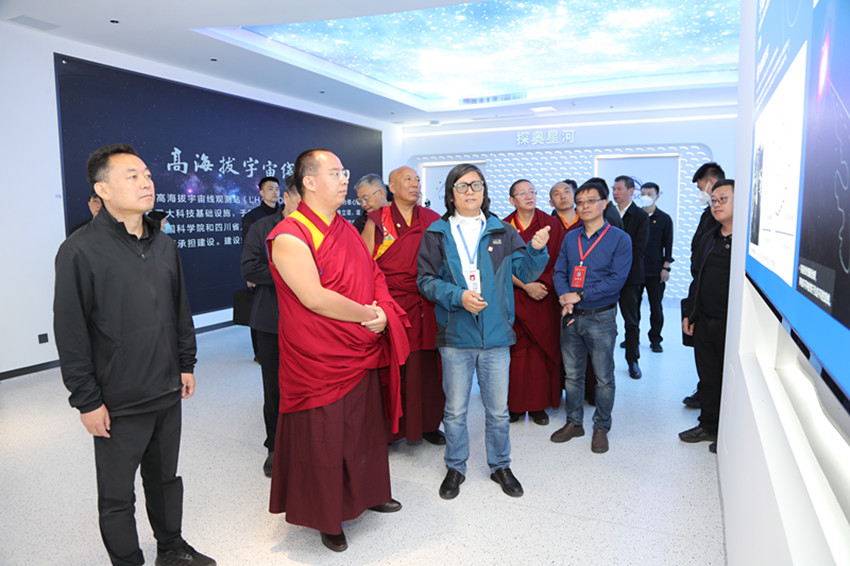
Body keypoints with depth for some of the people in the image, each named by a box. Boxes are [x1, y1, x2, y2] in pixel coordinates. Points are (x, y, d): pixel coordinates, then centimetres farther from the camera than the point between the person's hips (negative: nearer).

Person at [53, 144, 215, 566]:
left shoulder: (164, 245, 6)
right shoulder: (80, 251, -12)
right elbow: (70, 333, -11)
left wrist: (186, 364, 13)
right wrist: (86, 400, -11)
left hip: (168, 392, 6)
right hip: (118, 403, -5)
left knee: (165, 478, 21)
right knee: (117, 496, 12)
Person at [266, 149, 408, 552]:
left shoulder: (347, 230, 10)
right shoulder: (289, 235, -17)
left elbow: (374, 276, 13)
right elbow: (314, 298, -25)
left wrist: (384, 313, -7)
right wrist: (367, 315, -14)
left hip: (363, 354, 8)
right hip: (319, 363, -8)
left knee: (365, 429, 21)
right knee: (323, 439, 8)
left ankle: (367, 493, 44)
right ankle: (327, 517, 29)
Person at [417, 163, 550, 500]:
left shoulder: (501, 232, 6)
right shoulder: (437, 234, 1)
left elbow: (526, 273, 3)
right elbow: (426, 280, -2)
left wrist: (536, 250, -17)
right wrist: (458, 296, -18)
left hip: (496, 335, 1)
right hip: (455, 335, -1)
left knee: (498, 409, 13)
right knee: (455, 410, 12)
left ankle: (500, 466, 34)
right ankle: (455, 468, 32)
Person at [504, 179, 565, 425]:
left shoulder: (551, 225, 4)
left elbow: (559, 261, 3)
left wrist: (543, 285, -9)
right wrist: (525, 285, -12)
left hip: (544, 299, 0)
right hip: (514, 299, 0)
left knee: (541, 351, 2)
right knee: (515, 351, 0)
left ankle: (538, 405, 13)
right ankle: (515, 404, 11)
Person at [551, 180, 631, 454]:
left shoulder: (619, 238, -6)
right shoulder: (570, 238, 9)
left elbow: (617, 279, -14)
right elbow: (559, 272, 7)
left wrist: (580, 295, -18)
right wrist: (564, 297, -13)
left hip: (601, 318, -4)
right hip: (571, 317, 4)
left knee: (604, 378, 5)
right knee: (572, 374, 13)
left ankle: (601, 428, 22)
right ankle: (574, 422, 29)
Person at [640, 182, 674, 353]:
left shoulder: (665, 219, 4)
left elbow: (668, 245, 5)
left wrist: (666, 267, -2)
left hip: (655, 271, -1)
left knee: (656, 307, 3)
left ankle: (655, 340, 15)